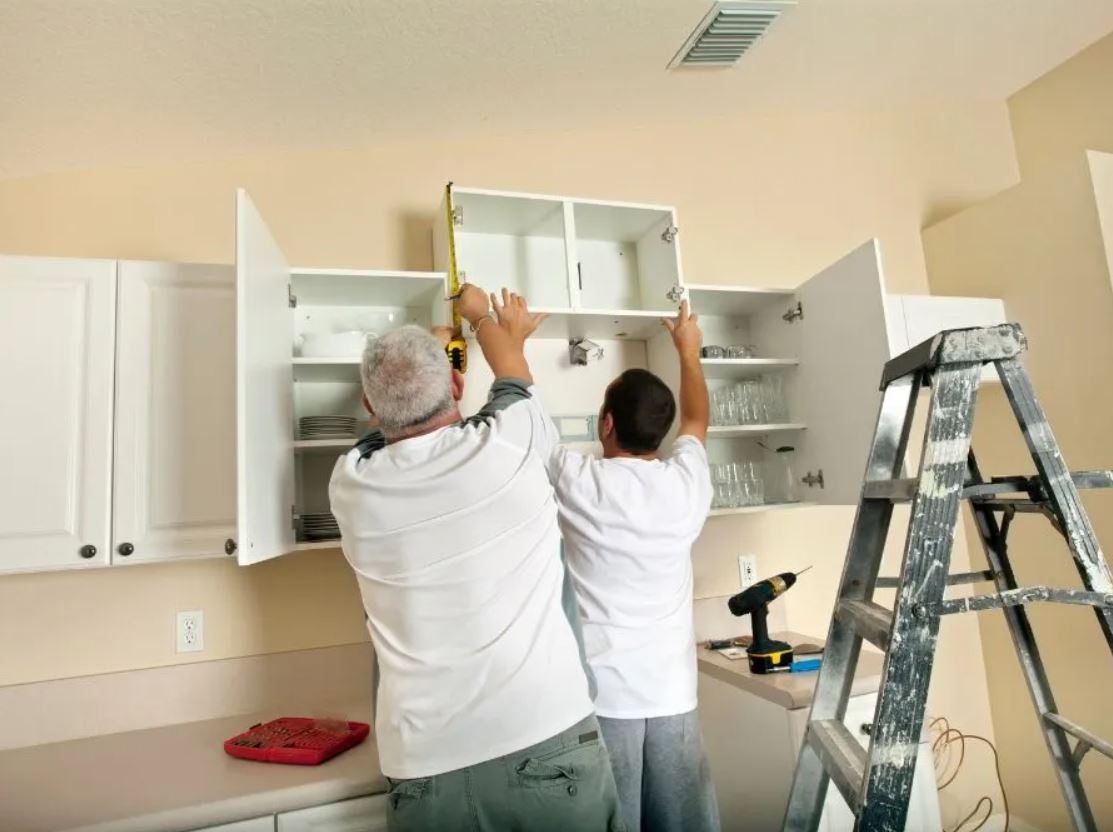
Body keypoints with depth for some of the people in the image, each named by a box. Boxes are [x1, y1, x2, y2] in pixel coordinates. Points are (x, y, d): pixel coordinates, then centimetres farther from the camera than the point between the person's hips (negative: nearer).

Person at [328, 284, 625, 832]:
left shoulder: (351, 483, -3)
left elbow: (385, 428, 21)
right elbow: (513, 377, 14)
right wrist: (481, 314, 34)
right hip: (547, 741, -2)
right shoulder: (507, 443, -10)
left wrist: (418, 356, 38)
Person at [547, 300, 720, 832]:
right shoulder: (687, 482, -3)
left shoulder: (576, 481, -13)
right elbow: (696, 420, 18)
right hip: (672, 692, 4)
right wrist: (688, 350, 33)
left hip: (600, 693, -3)